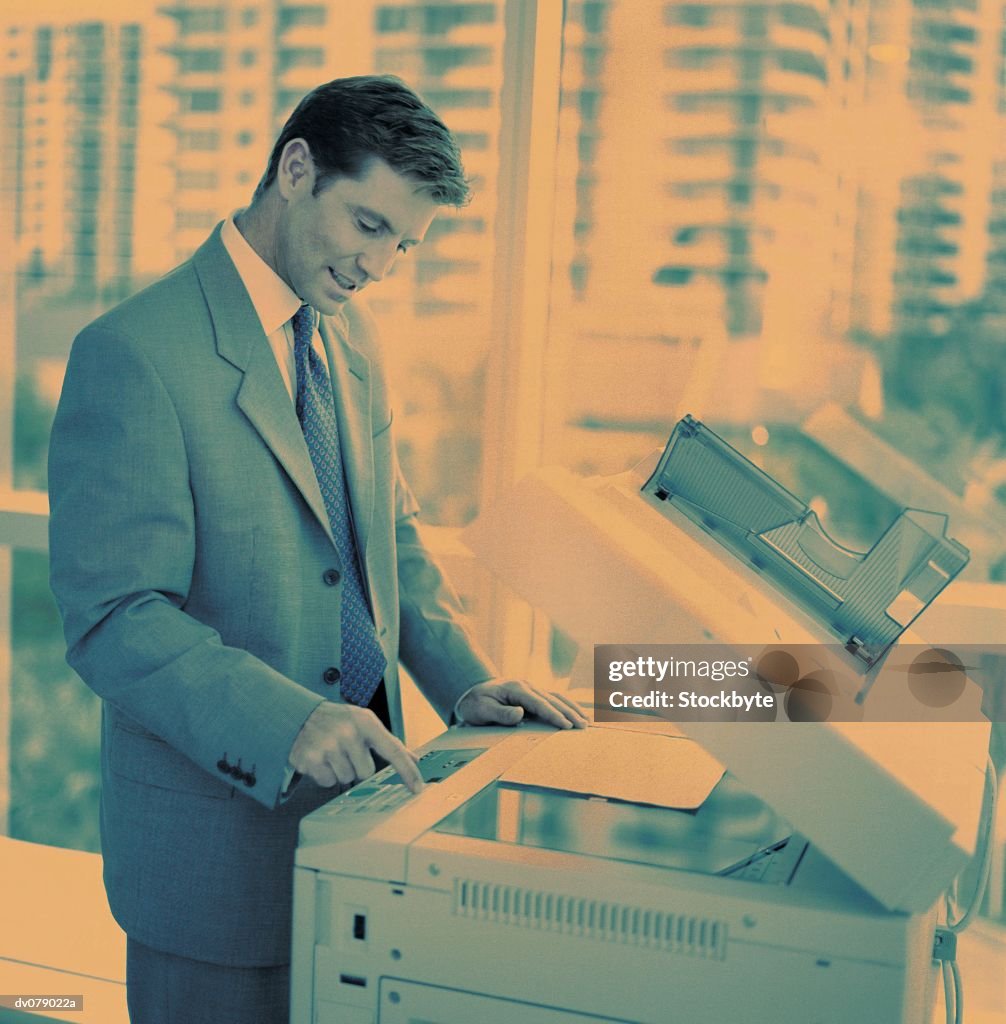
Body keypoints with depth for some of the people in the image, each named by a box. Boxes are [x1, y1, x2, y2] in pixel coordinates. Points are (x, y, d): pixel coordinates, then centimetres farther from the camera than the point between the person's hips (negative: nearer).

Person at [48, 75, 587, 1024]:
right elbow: (111, 619, -21)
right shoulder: (134, 352, -18)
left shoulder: (349, 334, 6)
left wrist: (463, 678, 0)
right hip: (218, 821, -7)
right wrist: (287, 723, -32)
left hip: (353, 795, 7)